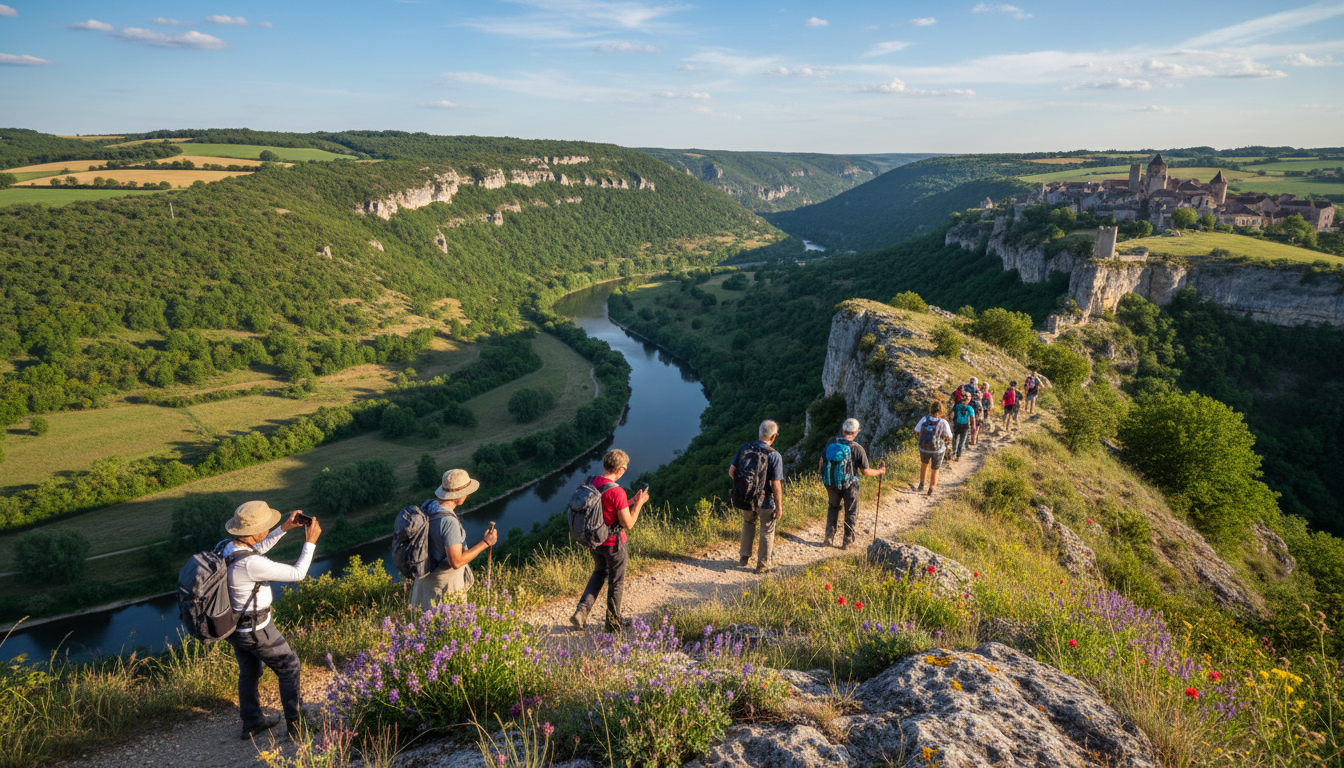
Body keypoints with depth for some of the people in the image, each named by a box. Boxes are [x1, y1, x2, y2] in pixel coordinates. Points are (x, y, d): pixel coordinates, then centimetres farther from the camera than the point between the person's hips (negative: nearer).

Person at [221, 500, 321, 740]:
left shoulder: (228, 547, -9)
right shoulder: (251, 565, -35)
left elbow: (256, 549, 14)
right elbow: (297, 573, -27)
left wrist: (285, 528, 7)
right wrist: (310, 542, -18)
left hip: (234, 625, 8)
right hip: (256, 630, -8)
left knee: (249, 672, 25)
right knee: (289, 666, 12)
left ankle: (251, 723, 43)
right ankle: (295, 724, 21)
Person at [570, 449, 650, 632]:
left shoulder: (590, 483, -5)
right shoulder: (617, 492, -28)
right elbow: (628, 524, -21)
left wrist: (631, 501, 11)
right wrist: (639, 503, -9)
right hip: (613, 544, -6)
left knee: (600, 573, 29)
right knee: (616, 583, 14)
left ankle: (581, 612, 19)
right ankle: (613, 624, 31)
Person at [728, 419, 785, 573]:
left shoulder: (744, 448, -7)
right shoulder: (774, 456, -19)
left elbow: (731, 471, -2)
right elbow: (776, 485, -19)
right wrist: (779, 506, -7)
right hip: (766, 502, -4)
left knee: (748, 522, 30)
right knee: (767, 532, 17)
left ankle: (744, 558, 33)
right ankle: (762, 565, 29)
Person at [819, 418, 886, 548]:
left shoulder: (831, 442, -10)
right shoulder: (858, 449, -17)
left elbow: (822, 460, 0)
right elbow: (865, 472, -13)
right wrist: (879, 471, 6)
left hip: (832, 483, 3)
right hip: (850, 485, -3)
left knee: (833, 508, 25)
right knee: (851, 513, 16)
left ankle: (829, 537, 23)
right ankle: (847, 541, 24)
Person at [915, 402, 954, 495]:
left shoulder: (924, 419, -13)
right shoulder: (943, 422, -19)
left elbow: (917, 433, -3)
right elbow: (949, 438, -11)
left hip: (924, 448, 2)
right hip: (937, 450, -2)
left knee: (924, 464, 33)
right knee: (935, 469, 24)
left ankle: (921, 484, 33)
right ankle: (931, 490, 31)